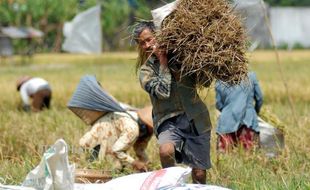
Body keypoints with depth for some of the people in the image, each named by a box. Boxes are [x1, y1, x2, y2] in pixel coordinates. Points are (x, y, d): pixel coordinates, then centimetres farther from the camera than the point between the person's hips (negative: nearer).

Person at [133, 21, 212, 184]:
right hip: (168, 120, -2)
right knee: (166, 151, -34)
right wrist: (163, 62, -9)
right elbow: (162, 92, -14)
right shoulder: (145, 70, 3)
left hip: (195, 120, 2)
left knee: (199, 174, 2)